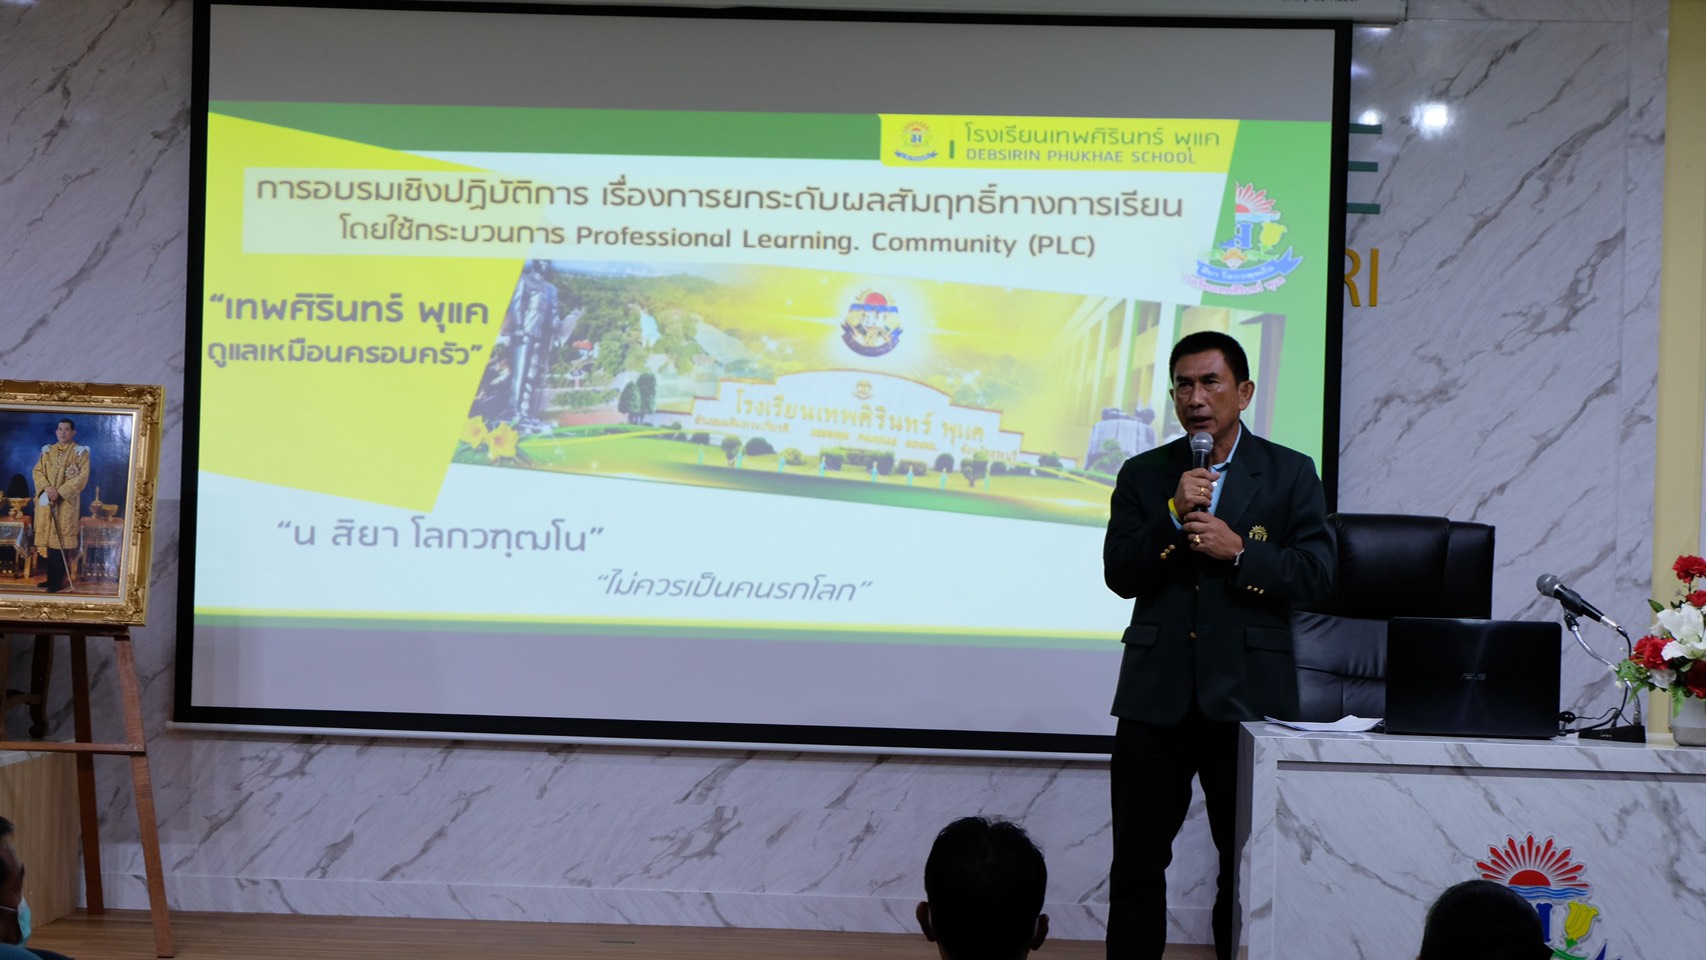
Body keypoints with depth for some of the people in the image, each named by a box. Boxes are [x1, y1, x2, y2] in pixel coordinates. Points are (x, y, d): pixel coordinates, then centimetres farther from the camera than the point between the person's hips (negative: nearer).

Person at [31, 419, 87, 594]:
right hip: (47, 500, 5)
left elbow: (82, 476, -9)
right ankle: (52, 578, 10)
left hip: (66, 501, -5)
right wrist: (46, 487, -13)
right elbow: (38, 471, 7)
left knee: (60, 539, -8)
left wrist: (60, 491, -17)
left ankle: (59, 580, -5)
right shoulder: (48, 451, 13)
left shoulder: (80, 452, -1)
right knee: (49, 538, 4)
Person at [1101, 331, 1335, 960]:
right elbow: (1119, 574, 1)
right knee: (1137, 861, 4)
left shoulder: (1290, 475, 5)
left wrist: (1239, 552, -14)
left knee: (1250, 861, 3)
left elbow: (1316, 572, -3)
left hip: (1249, 692, -1)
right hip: (1156, 695, 2)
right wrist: (1173, 517, -13)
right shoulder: (1144, 476, 10)